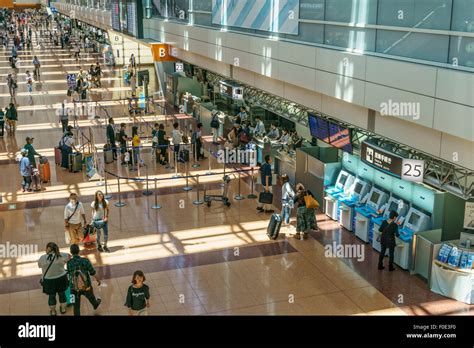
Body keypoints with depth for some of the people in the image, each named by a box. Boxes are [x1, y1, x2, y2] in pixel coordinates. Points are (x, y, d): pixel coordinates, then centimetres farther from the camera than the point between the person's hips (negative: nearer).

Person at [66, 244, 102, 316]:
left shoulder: (68, 263, -18)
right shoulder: (85, 261, -21)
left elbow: (69, 274, 0)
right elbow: (93, 273, -12)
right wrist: (98, 280, 9)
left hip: (74, 289, -1)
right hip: (86, 287, 1)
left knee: (76, 307, 15)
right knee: (91, 297, 33)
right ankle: (95, 304, 63)